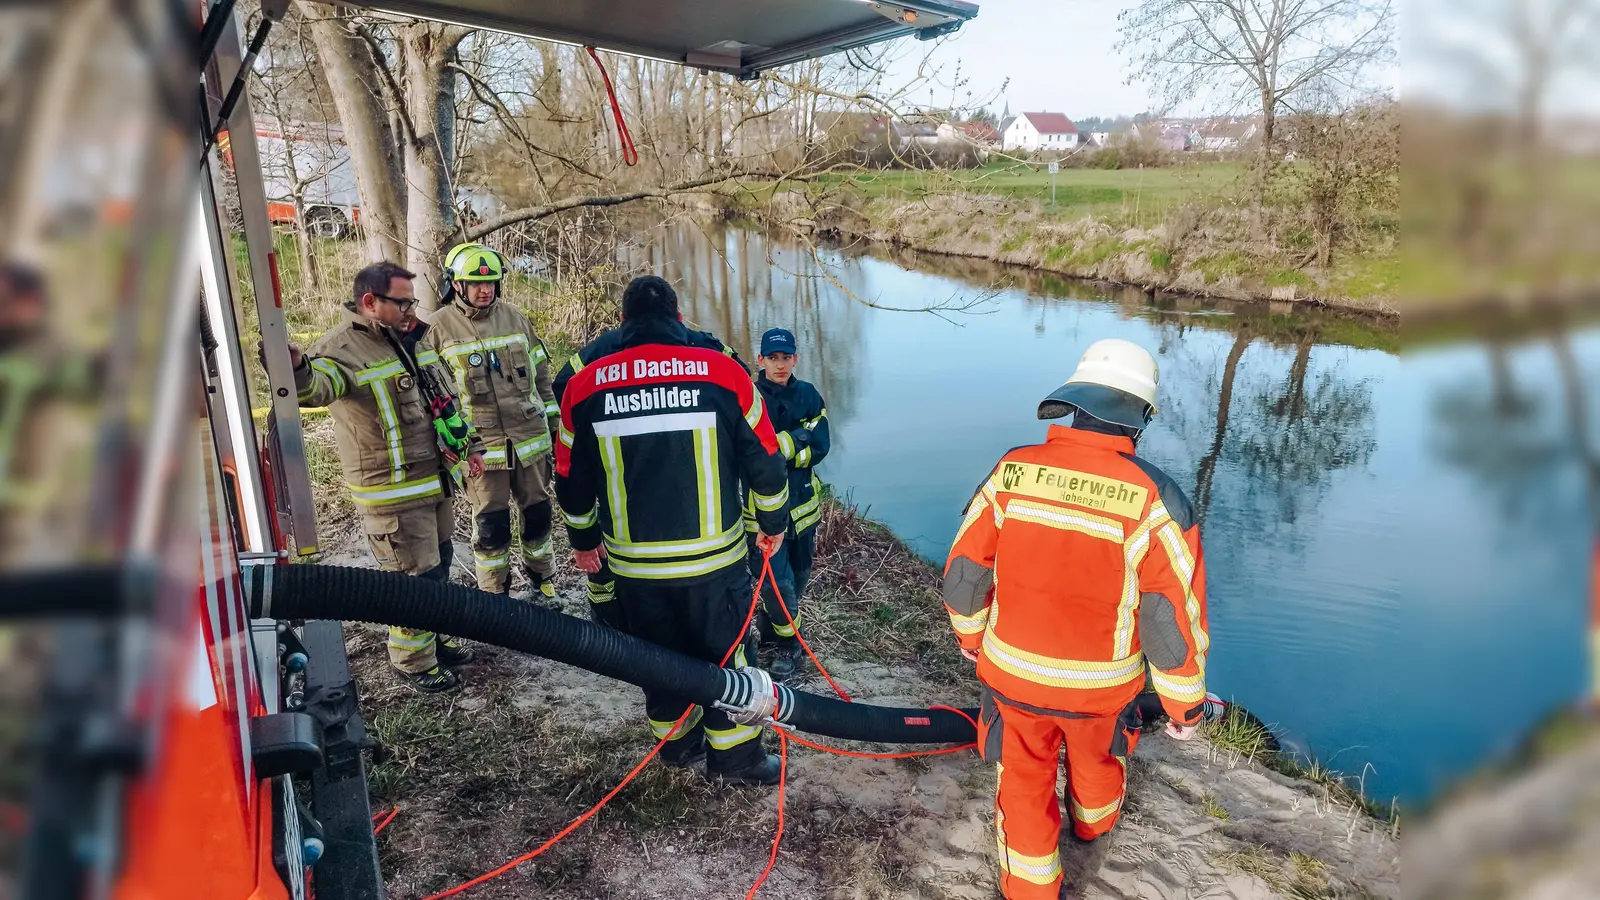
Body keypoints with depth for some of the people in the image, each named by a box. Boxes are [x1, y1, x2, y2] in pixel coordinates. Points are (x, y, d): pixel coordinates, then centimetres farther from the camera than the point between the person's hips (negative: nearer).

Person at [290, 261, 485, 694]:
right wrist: (298, 369, -64)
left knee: (439, 563, 21)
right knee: (416, 576, 0)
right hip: (392, 492, -8)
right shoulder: (342, 348, -17)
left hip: (435, 478, 8)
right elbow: (317, 385, -41)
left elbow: (446, 395, 18)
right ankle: (414, 661, 19)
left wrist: (469, 445, 17)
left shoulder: (413, 338, 8)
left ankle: (433, 638, 40)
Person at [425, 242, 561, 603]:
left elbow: (541, 374, 11)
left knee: (538, 512, 14)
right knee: (491, 526, 4)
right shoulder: (440, 327, -5)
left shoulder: (514, 317, 5)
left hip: (530, 439, 3)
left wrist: (553, 421, 11)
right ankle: (494, 596, 20)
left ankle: (542, 578, 34)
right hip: (481, 447, -3)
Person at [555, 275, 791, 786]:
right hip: (713, 558, -2)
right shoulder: (723, 372, -9)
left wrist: (583, 539, 24)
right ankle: (733, 756, 27)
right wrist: (773, 524, 14)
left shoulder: (584, 386, -3)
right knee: (724, 653, 16)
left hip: (633, 563, 2)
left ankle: (676, 742, 39)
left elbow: (571, 479, 7)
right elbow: (764, 460, -2)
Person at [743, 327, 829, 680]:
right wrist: (795, 438, -23)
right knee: (776, 580, -4)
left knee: (799, 575, 18)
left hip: (801, 501, 4)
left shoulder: (808, 395, -1)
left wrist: (776, 449, -18)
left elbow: (819, 448, -8)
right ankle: (787, 643, 20)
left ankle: (770, 622, 43)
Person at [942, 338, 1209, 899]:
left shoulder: (1012, 473, -16)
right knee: (1097, 759, 32)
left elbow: (964, 576, -6)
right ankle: (1093, 824, 61)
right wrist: (1184, 706, -1)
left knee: (1024, 786, 21)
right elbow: (1173, 623, -17)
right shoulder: (1155, 500, -24)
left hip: (1012, 672, 0)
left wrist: (971, 636, 14)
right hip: (1100, 685, 1)